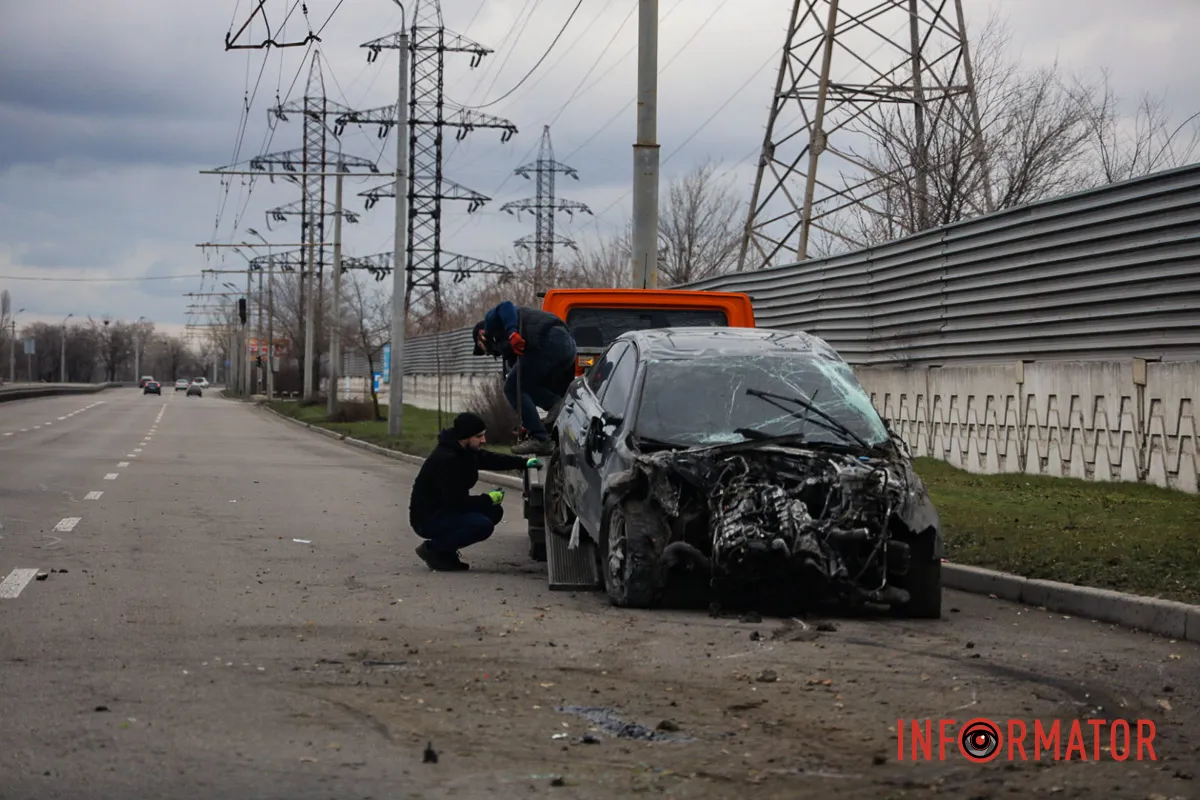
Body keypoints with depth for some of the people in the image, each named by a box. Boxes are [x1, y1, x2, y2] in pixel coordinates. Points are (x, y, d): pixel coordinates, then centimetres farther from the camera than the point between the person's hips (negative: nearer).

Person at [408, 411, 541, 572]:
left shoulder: (465, 451, 1)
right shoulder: (446, 460, -27)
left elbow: (489, 459, 17)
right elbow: (457, 502, -26)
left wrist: (525, 463, 7)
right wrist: (489, 499, -14)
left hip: (445, 509, 10)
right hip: (427, 519, -10)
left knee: (494, 511, 7)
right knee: (483, 525, -24)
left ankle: (445, 549, 9)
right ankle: (433, 549, -9)